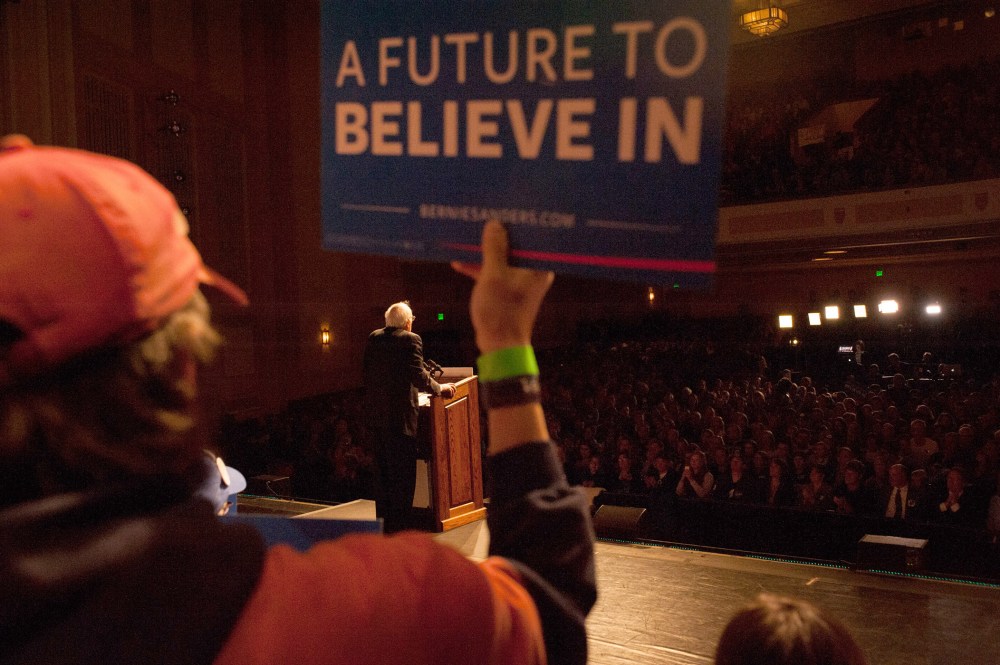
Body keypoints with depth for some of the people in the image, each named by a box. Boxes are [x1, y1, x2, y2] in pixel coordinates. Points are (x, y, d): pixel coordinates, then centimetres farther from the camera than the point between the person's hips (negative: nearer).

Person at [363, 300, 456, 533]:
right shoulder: (410, 340, -11)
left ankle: (383, 521, 23)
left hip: (375, 415, 7)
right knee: (402, 473, 1)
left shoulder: (373, 338, 9)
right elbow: (418, 375, -19)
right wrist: (439, 388, -4)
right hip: (400, 415, -7)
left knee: (382, 471, 16)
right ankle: (398, 525, 5)